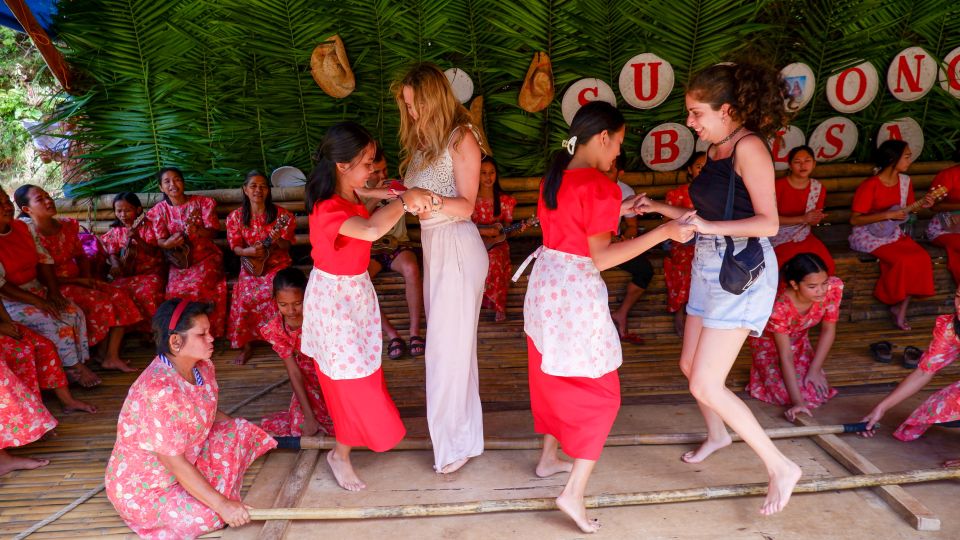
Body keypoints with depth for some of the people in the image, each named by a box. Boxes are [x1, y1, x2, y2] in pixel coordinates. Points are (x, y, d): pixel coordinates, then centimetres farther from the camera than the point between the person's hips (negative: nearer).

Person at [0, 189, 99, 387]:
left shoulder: (23, 227, 3)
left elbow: (44, 259, 6)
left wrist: (54, 292, -5)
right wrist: (37, 301, -23)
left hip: (37, 290, 7)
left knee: (75, 313, -10)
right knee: (56, 323, -21)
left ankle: (79, 364, -6)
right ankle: (74, 368, -5)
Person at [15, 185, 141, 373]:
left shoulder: (67, 225, 5)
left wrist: (88, 277, -2)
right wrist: (77, 280, -16)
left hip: (79, 281, 7)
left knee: (120, 297, -13)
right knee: (101, 303, -25)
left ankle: (112, 357, -13)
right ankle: (104, 355, -4)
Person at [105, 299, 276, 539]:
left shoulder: (202, 366, -9)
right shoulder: (159, 391, -34)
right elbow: (174, 462, -30)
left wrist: (243, 436, 4)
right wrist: (222, 505, -28)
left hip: (188, 458, 8)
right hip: (141, 487, -7)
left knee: (243, 432, -3)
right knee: (212, 515, -21)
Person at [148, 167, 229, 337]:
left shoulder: (202, 202, 3)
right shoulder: (159, 210, 7)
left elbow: (212, 232, -2)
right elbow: (160, 240, 1)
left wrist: (197, 231, -25)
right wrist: (168, 243, -24)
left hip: (205, 258, -2)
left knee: (196, 287, -30)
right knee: (175, 291, -26)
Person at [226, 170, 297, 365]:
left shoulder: (281, 215, -5)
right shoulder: (236, 217, 1)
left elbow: (287, 246, -3)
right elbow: (235, 247, 2)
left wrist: (278, 241, -27)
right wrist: (247, 251, -20)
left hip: (277, 264, -2)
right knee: (244, 295, -24)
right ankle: (246, 345, -6)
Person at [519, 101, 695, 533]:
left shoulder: (553, 178, 7)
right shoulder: (601, 186, -17)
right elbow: (600, 258, -19)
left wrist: (616, 211, 19)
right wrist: (663, 232, -21)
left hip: (544, 283, 8)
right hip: (577, 293, -8)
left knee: (553, 376, 24)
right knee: (599, 393, 4)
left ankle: (549, 457, 40)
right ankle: (574, 493, 2)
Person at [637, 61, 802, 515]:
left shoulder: (749, 147, -14)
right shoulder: (716, 150, 10)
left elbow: (768, 223, -20)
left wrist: (709, 227, -24)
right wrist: (658, 208, 10)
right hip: (709, 268, 9)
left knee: (706, 384, -9)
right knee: (690, 366, 18)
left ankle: (780, 467, 7)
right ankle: (717, 435, 45)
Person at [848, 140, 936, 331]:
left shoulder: (905, 181, 4)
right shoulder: (870, 186, -18)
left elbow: (905, 211, 16)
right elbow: (854, 220, -19)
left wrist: (921, 205, -5)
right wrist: (887, 215, -24)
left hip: (892, 233, 7)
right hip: (868, 235, -7)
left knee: (921, 258, -17)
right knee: (903, 260, -26)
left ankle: (901, 308, -4)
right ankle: (895, 303, 2)